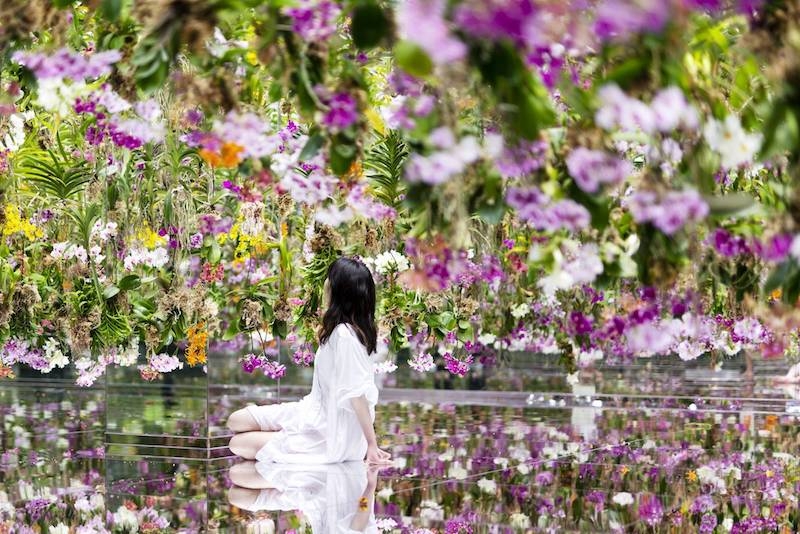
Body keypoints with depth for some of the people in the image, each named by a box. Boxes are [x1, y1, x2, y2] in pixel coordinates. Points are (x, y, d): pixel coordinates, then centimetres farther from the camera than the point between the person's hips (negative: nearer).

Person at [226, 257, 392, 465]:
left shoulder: (345, 335, -25)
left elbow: (357, 394, -22)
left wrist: (371, 445, -19)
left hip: (332, 432, -9)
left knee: (239, 444, -6)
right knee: (236, 421, 7)